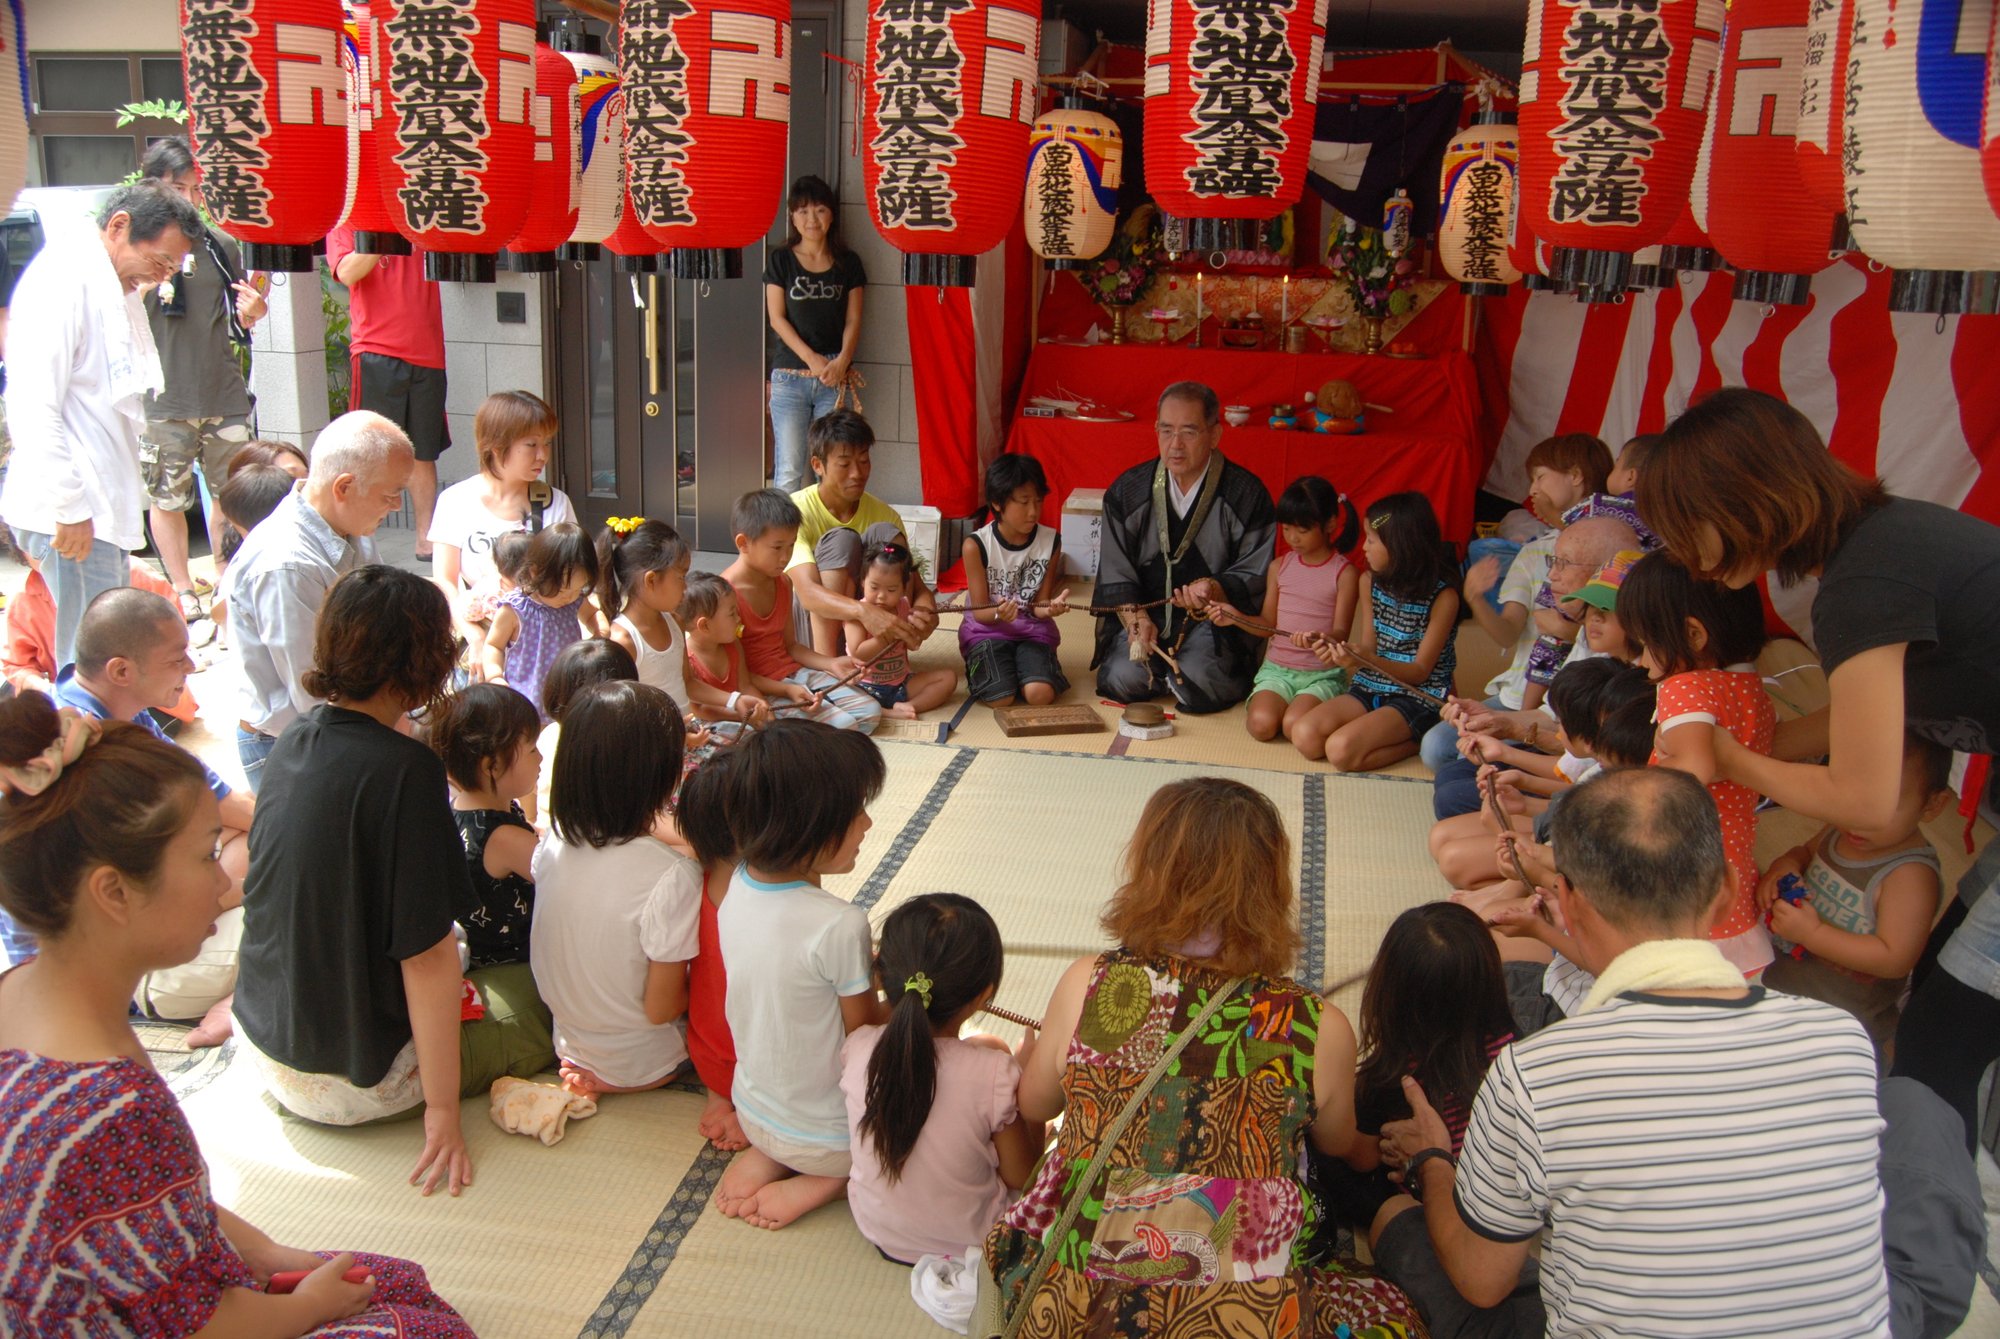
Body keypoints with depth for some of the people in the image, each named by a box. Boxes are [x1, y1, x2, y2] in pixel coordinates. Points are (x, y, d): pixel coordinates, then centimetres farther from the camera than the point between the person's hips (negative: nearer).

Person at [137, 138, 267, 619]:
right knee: (168, 499, 7)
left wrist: (251, 314, -4)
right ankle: (182, 589, 22)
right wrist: (141, 288, -22)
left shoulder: (220, 246, 8)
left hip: (223, 395, 3)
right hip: (161, 402, -3)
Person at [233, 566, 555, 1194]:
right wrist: (443, 1112, -18)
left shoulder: (296, 738, -3)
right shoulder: (403, 769, -26)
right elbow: (426, 955, -24)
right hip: (346, 1081, -7)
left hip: (262, 1040, 7)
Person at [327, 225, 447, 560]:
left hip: (426, 354, 3)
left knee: (424, 452, 9)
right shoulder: (345, 225, 7)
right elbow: (348, 272, -10)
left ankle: (426, 538, 15)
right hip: (376, 353, -3)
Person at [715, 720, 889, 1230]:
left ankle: (766, 1157, 12)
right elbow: (867, 1031, -17)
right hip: (828, 1135, -7)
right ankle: (822, 1182, 1)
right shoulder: (840, 926, -32)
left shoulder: (737, 886, -11)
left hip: (754, 1110, 7)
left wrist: (869, 970, 4)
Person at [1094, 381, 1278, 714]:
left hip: (1215, 619, -2)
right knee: (1123, 680, -22)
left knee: (1200, 689, -26)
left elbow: (1254, 576, -6)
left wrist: (1212, 590, -27)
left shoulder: (1247, 495, -7)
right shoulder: (1127, 490, 0)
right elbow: (1115, 572, 2)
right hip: (1145, 613, 2)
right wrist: (1136, 618, -14)